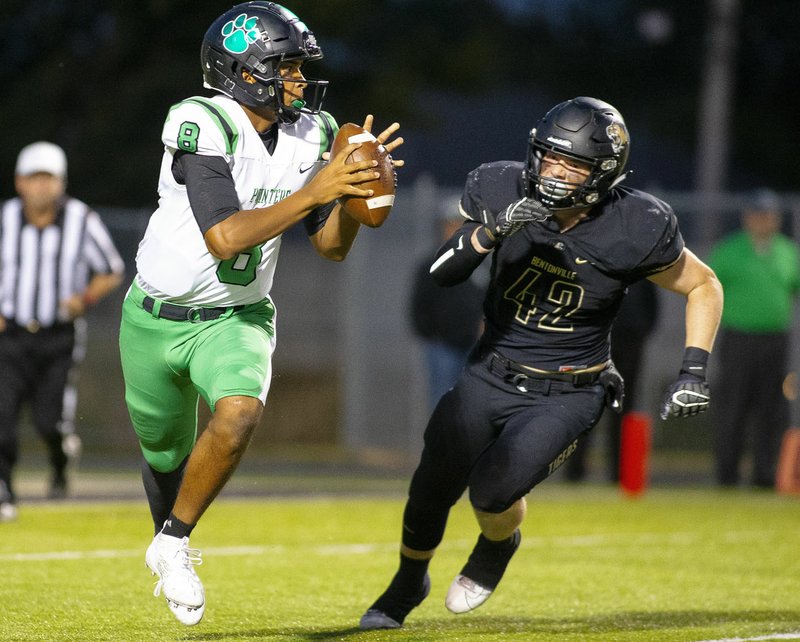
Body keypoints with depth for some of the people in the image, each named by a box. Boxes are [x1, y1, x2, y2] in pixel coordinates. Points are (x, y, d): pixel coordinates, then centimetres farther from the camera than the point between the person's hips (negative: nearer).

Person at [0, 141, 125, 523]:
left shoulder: (82, 222, -7)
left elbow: (111, 272, 5)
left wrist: (84, 299, -13)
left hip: (60, 337, -1)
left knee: (49, 421, -12)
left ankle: (61, 459, 23)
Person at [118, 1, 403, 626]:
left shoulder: (309, 135, -4)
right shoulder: (201, 127, -23)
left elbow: (331, 246, 0)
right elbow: (224, 238, -32)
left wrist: (356, 184, -18)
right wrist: (313, 191, -34)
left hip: (236, 319, 3)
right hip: (158, 318, -3)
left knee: (239, 415, -27)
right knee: (166, 453, 13)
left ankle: (174, 544, -5)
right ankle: (171, 544, 47)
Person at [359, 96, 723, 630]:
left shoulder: (635, 230, -19)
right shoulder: (502, 192, -14)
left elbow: (705, 287, -2)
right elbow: (441, 274, -17)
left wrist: (694, 373, -10)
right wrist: (493, 230, -34)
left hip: (567, 395, -3)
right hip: (489, 378, 3)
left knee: (493, 491, -20)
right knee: (430, 493, 5)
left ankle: (498, 546, 18)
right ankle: (408, 585, 38)